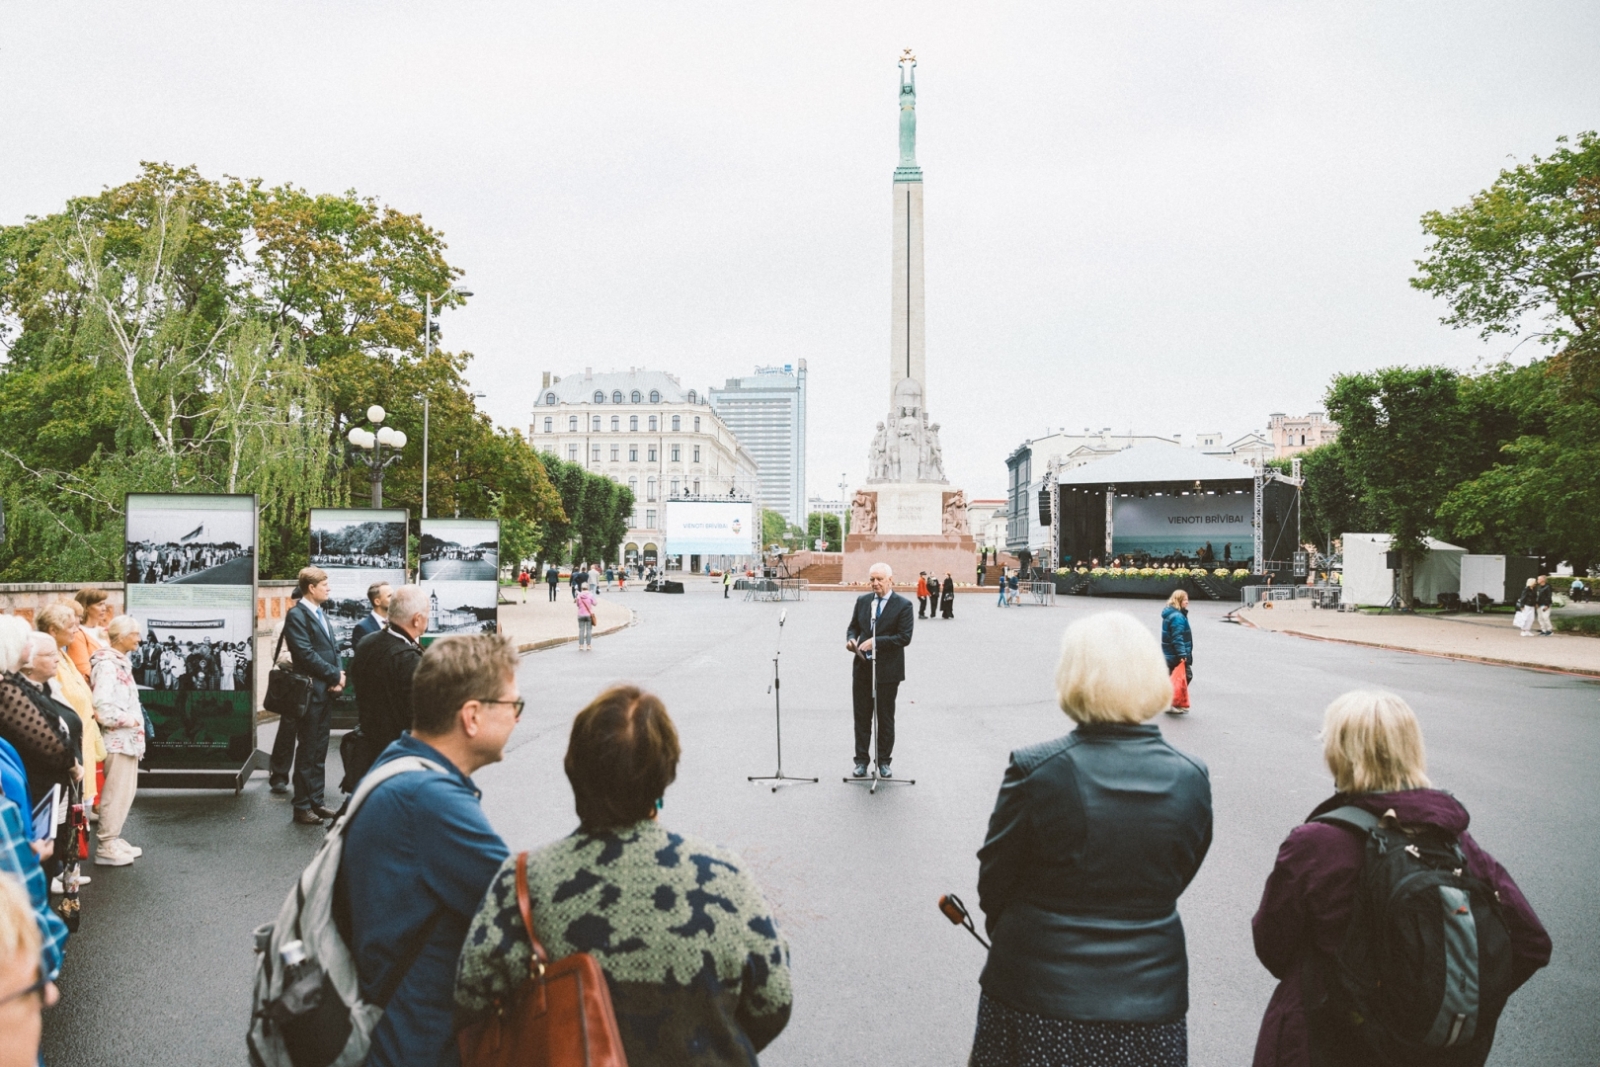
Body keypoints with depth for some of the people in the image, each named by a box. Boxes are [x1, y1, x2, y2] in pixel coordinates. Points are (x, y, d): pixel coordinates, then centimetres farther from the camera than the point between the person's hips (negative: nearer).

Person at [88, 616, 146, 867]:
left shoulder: (120, 663, 15)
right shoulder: (107, 665, -15)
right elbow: (103, 708, -23)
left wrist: (136, 723, 7)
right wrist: (131, 720, -14)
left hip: (127, 739, 10)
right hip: (118, 740, -10)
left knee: (125, 792, 14)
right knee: (117, 793, -5)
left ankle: (114, 840, 22)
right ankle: (106, 847, 3)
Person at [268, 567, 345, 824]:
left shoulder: (321, 615, 16)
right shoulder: (296, 615, -11)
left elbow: (333, 648, 14)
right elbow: (306, 654, -19)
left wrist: (338, 678, -3)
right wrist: (336, 675, -13)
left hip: (326, 692, 8)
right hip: (310, 692, -8)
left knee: (319, 752, 13)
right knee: (307, 752, 0)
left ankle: (315, 801, 21)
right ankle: (302, 807, 8)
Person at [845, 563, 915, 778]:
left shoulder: (903, 605, -8)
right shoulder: (862, 601, 7)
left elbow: (904, 637, -15)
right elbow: (853, 626, 16)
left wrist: (875, 642, -20)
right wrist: (851, 639, -7)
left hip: (888, 669, -4)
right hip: (862, 666, 4)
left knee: (885, 717, 8)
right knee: (862, 716, 8)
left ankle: (883, 761, 19)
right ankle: (861, 760, 17)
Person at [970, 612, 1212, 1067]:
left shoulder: (1035, 771, -19)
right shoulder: (1191, 779, -9)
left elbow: (993, 884, -8)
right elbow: (1175, 883, 4)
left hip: (1037, 994, -2)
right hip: (1150, 1000, 3)